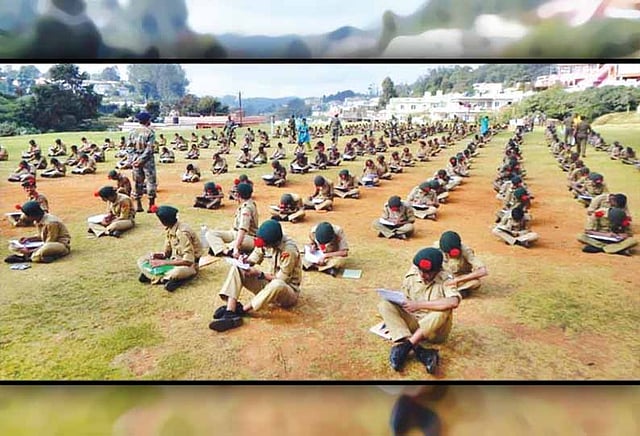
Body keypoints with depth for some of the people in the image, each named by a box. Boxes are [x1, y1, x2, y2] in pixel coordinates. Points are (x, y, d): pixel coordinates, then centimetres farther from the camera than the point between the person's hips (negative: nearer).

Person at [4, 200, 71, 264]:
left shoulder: (51, 222, -23)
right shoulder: (38, 221, 2)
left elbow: (49, 243, -20)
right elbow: (41, 236, 17)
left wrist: (30, 251, -22)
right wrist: (28, 239, -1)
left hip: (61, 244, -9)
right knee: (12, 247, 1)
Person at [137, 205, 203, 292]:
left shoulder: (182, 233, -25)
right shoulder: (168, 229, 0)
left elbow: (188, 261, -29)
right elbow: (167, 251, 11)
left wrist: (163, 262, -26)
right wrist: (160, 255, -13)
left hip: (188, 265, -9)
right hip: (175, 260, 9)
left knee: (177, 272, -43)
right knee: (141, 261, -1)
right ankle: (169, 277, -16)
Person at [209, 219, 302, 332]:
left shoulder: (289, 249, -25)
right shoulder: (266, 242, -7)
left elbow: (282, 279, -22)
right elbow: (254, 258, 3)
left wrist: (259, 274, -26)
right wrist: (245, 262, -19)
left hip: (288, 290, -6)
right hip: (269, 283, 7)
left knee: (277, 285, -44)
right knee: (236, 268, -11)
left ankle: (241, 310, -22)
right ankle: (230, 313, -29)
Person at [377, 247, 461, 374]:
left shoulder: (444, 280, -14)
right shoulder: (411, 277, -2)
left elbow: (454, 302, -33)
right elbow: (404, 301, 7)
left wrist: (420, 304, -33)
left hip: (435, 330, -4)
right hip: (413, 323, 4)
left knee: (444, 311, -35)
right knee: (384, 305, -18)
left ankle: (405, 345, -27)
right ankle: (420, 352, -32)